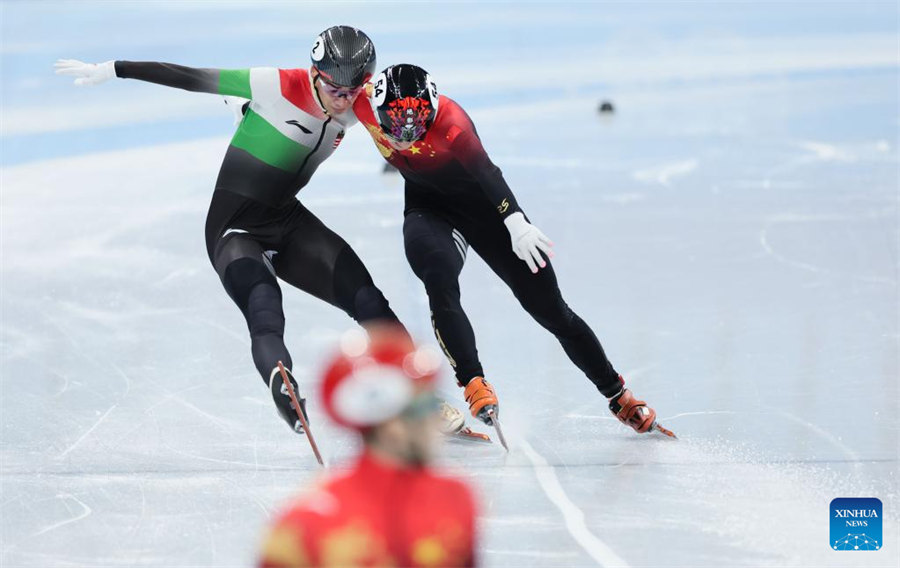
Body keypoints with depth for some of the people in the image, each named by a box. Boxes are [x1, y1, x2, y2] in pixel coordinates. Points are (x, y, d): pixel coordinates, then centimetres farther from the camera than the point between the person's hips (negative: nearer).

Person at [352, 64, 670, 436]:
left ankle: (619, 397, 12)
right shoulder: (365, 106, -21)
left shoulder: (448, 120, -34)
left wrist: (516, 222, -59)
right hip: (427, 208, 3)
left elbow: (484, 170, -46)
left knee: (549, 307, 0)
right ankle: (474, 385, -25)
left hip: (482, 202, -3)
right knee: (440, 283, -31)